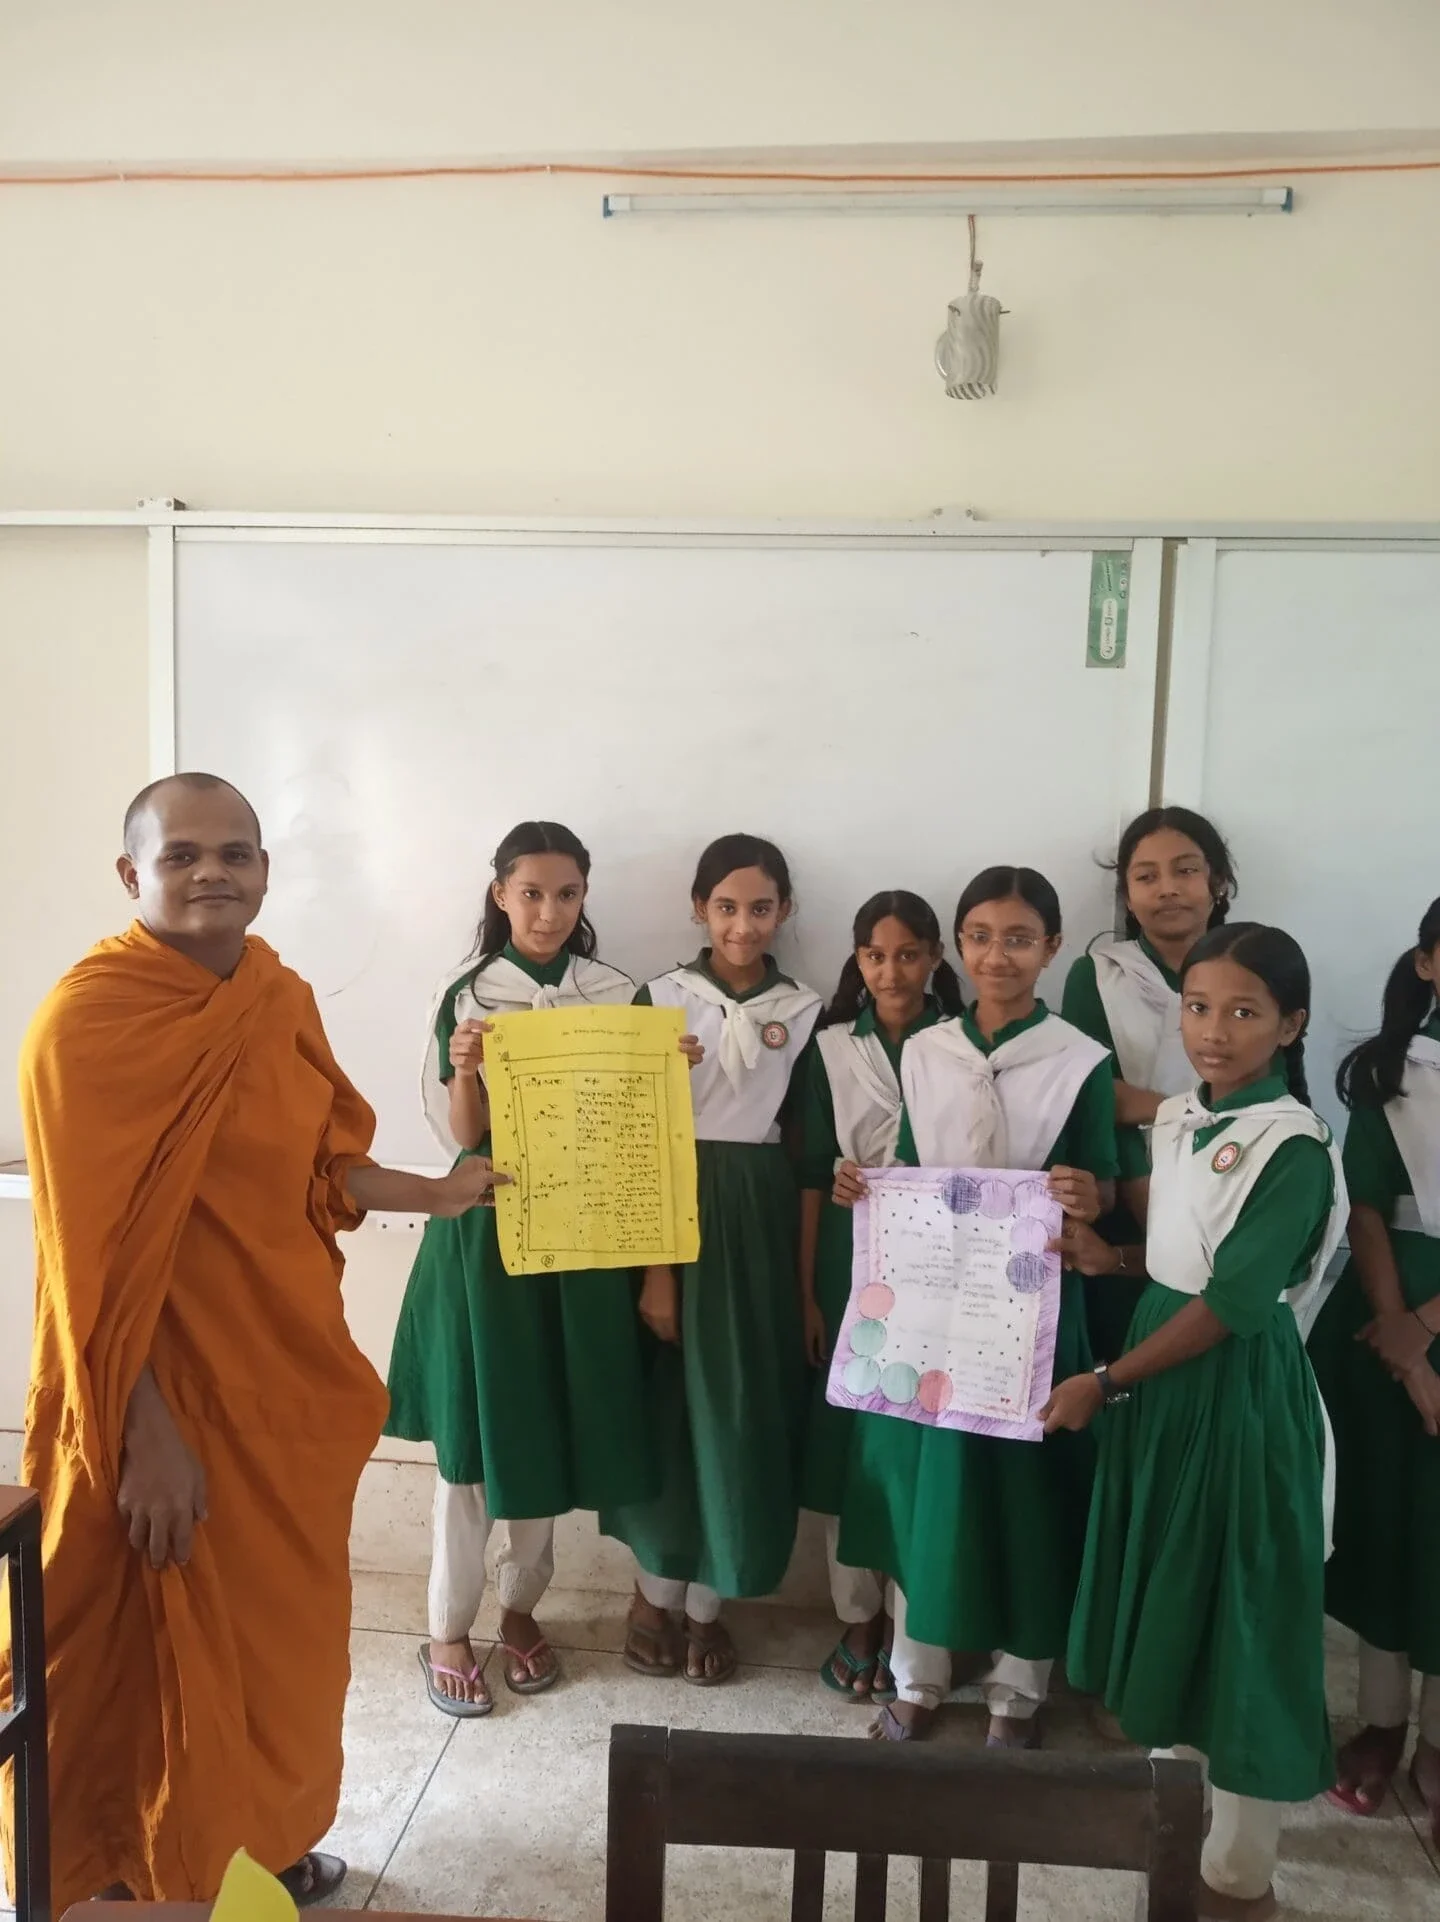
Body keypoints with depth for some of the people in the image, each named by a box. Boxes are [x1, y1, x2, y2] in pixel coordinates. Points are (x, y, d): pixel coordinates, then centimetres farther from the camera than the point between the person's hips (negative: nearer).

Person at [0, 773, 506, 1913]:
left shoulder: (281, 1002, 4)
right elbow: (94, 1250, -19)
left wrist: (439, 1195, 16)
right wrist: (147, 1434, -20)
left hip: (287, 1368, 7)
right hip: (173, 1391, -6)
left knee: (286, 1625, 19)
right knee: (172, 1643, 10)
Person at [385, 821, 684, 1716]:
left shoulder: (620, 994, 1)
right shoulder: (466, 996, -4)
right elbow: (460, 1136, -5)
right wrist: (464, 1069, -24)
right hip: (485, 1231, -2)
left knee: (555, 1429, 12)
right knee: (473, 1430, 5)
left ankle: (521, 1608, 31)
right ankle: (449, 1631, 21)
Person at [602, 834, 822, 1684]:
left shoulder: (804, 1011, 3)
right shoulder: (661, 998, -4)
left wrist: (810, 1279, 2)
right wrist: (654, 1265, -12)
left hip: (762, 1219, 2)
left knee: (746, 1405, 7)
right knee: (673, 1399, 5)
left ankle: (707, 1601, 24)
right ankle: (656, 1583, 27)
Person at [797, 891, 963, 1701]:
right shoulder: (831, 1047, 1)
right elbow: (813, 1175, 2)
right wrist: (807, 1290, -2)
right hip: (849, 1260, 1)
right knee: (845, 1433, 7)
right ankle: (858, 1618, 24)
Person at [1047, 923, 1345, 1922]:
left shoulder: (1295, 1145, -18)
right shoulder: (1177, 1119, 5)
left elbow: (1232, 1303, -21)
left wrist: (1104, 1383, -15)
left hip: (1238, 1388, -7)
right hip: (1159, 1369, 7)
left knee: (1238, 1598, 4)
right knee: (1166, 1579, 17)